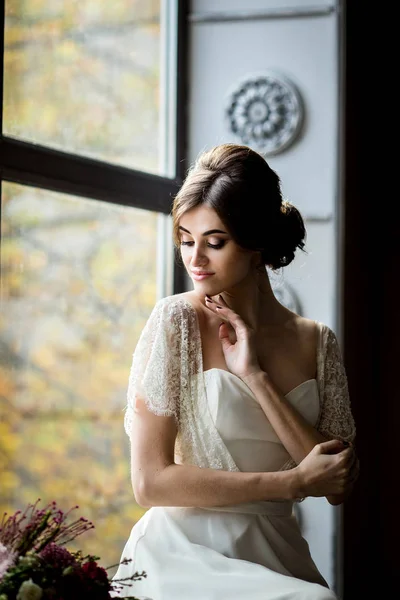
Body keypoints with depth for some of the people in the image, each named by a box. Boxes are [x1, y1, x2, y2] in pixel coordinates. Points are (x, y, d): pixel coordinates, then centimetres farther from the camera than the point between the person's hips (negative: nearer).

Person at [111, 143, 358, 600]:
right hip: (186, 558, -4)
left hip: (276, 556, 5)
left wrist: (256, 378, -9)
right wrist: (296, 481, -9)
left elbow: (340, 486, -2)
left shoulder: (317, 342, 8)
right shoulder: (177, 321, -4)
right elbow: (150, 482, -9)